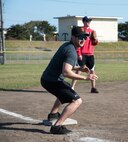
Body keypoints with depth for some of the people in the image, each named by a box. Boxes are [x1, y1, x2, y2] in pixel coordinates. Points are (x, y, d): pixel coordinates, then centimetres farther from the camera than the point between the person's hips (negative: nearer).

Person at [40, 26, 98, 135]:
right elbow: (66, 72, -32)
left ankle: (53, 114, 47)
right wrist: (85, 77, -31)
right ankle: (57, 126, -23)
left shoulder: (66, 45, 12)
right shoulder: (72, 51, -19)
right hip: (53, 81, -10)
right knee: (77, 100, -16)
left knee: (67, 90, 38)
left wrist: (79, 68, 15)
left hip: (46, 78, 10)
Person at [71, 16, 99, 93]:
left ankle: (93, 88, 18)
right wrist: (79, 54, -15)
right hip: (82, 55, -6)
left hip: (90, 54, 6)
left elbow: (95, 43, 17)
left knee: (92, 71, 9)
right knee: (79, 70, -10)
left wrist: (95, 39, -6)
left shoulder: (92, 31, 14)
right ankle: (72, 87, -7)